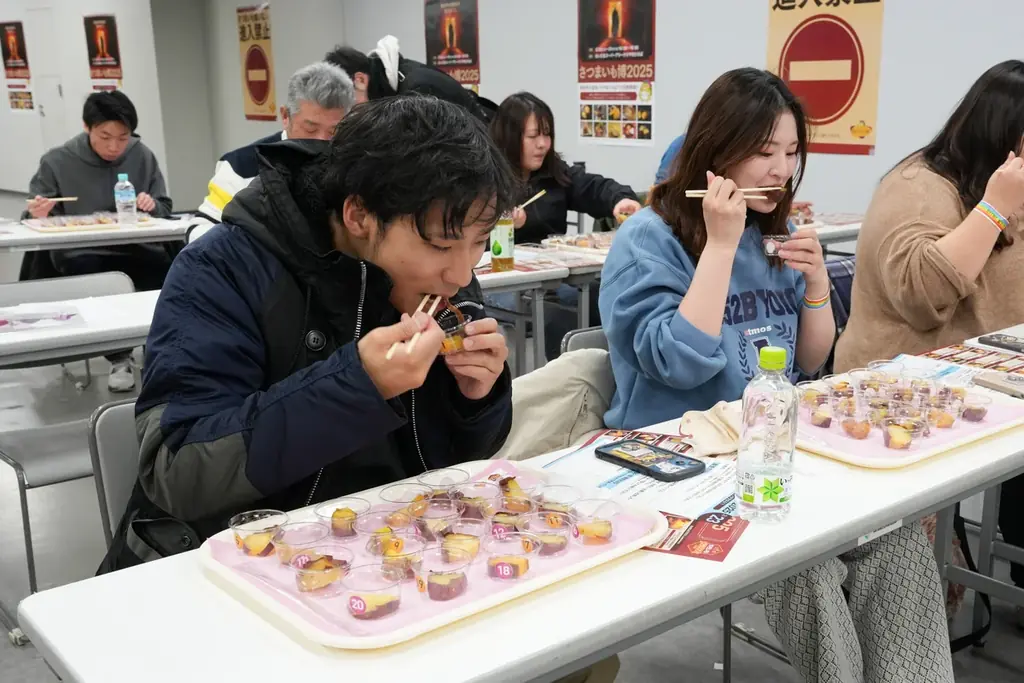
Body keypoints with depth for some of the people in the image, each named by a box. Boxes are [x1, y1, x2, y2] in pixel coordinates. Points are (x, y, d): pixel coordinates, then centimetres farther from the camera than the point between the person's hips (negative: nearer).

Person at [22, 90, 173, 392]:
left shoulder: (143, 157, 4)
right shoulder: (57, 162, 0)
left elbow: (164, 208, 12)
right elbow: (36, 217, 9)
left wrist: (152, 205, -11)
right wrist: (38, 214, -15)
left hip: (134, 248, 1)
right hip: (80, 252, -1)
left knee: (166, 269, -31)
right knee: (86, 271, -35)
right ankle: (119, 357, -13)